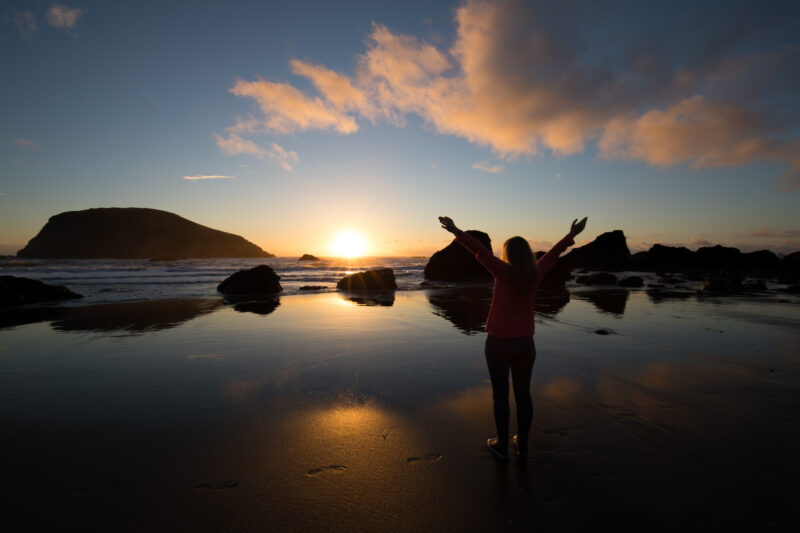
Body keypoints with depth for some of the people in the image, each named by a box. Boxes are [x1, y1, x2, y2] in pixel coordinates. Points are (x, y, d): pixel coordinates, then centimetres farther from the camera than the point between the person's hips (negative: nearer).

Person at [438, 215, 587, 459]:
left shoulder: (503, 272, -14)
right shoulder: (535, 274, -3)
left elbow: (480, 250, -21)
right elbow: (554, 253, 11)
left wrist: (457, 232, -23)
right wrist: (571, 236, 25)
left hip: (498, 343, -4)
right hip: (525, 343, 4)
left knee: (500, 394, 9)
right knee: (523, 393, 15)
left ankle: (502, 445, 22)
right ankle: (522, 444, 29)